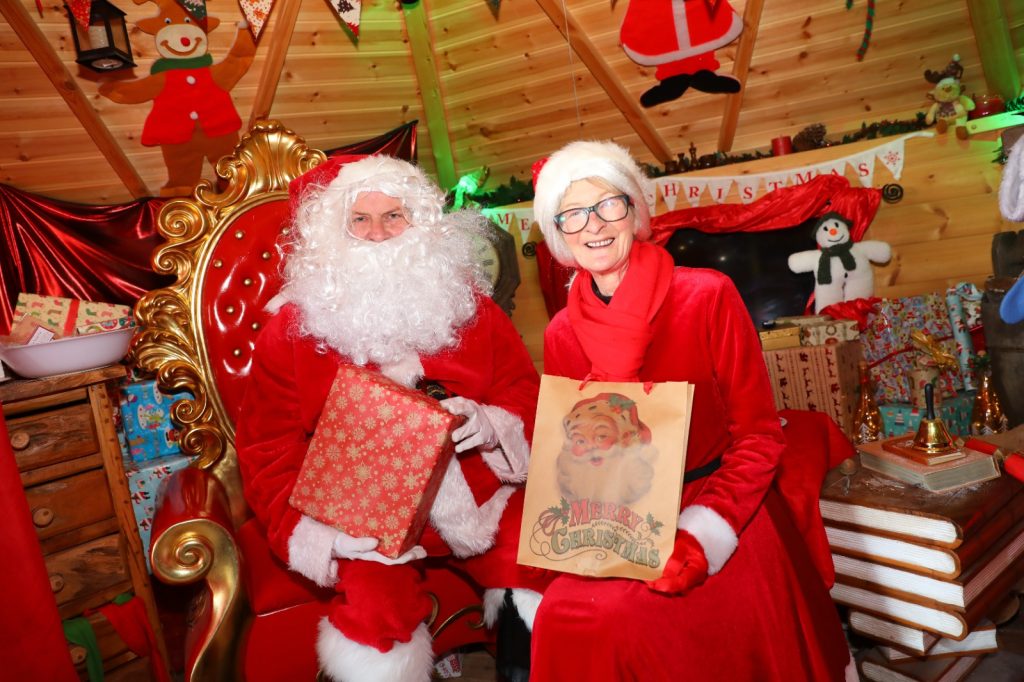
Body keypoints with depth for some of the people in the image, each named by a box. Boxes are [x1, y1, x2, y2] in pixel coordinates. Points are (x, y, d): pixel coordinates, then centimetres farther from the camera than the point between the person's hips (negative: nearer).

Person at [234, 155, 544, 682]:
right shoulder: (292, 328, 2)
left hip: (475, 496, 2)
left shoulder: (466, 303, 6)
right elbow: (268, 448, 1)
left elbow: (524, 392, 8)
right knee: (373, 605, -27)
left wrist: (489, 426, -14)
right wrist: (319, 530, -12)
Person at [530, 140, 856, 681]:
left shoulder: (708, 297, -8)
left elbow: (758, 436, -6)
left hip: (724, 517, -3)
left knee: (620, 616, -26)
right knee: (563, 614, -22)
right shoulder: (562, 333, 2)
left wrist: (704, 534, -18)